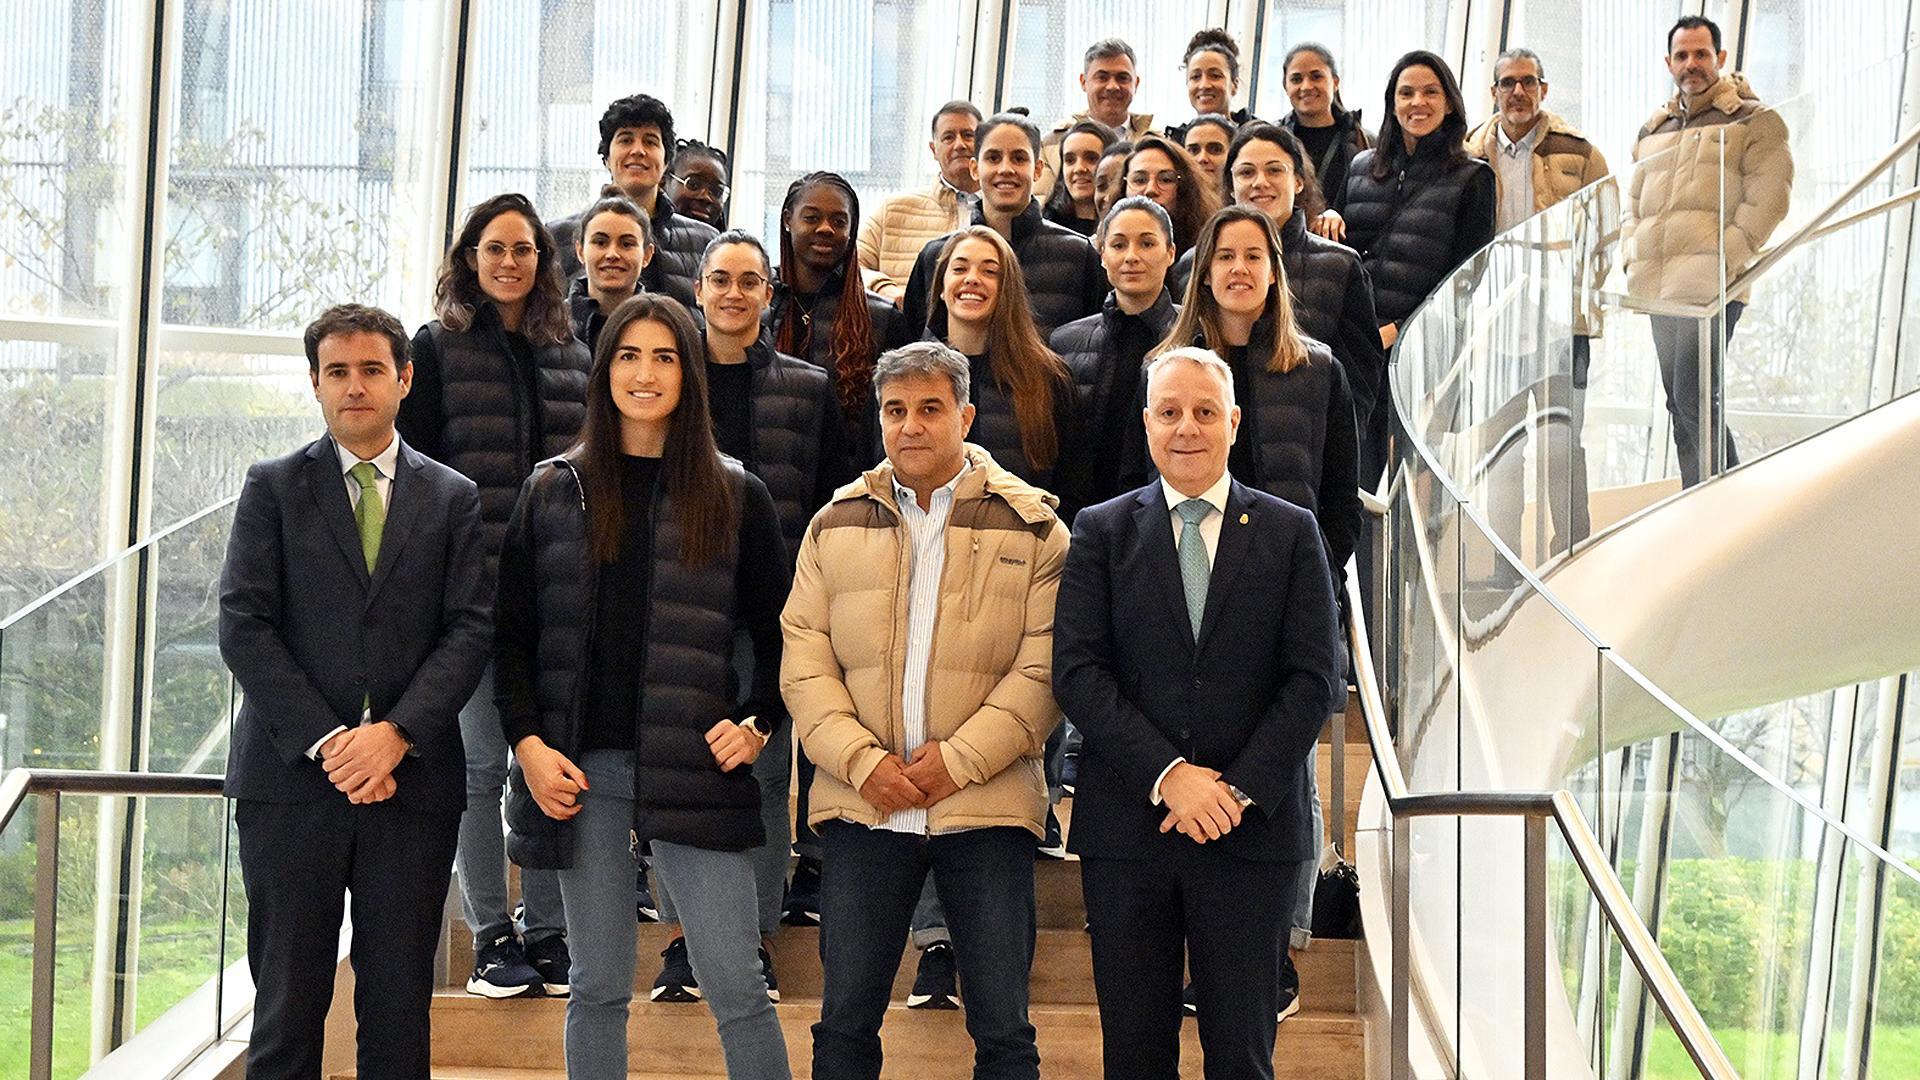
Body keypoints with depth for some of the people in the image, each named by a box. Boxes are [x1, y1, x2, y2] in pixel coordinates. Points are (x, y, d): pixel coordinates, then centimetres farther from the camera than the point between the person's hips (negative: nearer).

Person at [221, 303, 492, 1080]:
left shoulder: (453, 499, 10)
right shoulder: (273, 489, 8)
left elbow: (468, 631, 1)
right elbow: (243, 627, -1)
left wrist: (395, 734, -13)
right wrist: (326, 741, -11)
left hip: (412, 782, 1)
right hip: (291, 780, -1)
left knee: (400, 1007, 3)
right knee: (287, 999, 3)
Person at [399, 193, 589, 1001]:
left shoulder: (571, 352, 12)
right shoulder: (438, 348, 2)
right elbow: (411, 464, -1)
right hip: (469, 587, -3)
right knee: (480, 763, 3)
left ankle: (548, 932, 14)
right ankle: (492, 938, 11)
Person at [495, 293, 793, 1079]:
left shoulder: (735, 497, 5)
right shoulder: (553, 491, 8)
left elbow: (778, 636, 10)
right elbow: (511, 634, 8)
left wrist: (757, 723, -3)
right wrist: (527, 742, -3)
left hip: (694, 769, -1)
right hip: (581, 770, 2)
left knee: (737, 985, -4)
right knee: (599, 984, 9)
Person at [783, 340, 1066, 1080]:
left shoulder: (1030, 524, 3)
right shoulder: (837, 523, 11)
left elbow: (1045, 664, -4)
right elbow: (803, 658, 5)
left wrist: (960, 759, -13)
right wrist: (863, 761, -8)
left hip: (986, 805, -2)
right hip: (864, 803, 2)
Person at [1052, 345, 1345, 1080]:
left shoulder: (1291, 534, 6)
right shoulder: (1101, 532, 6)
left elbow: (1316, 679, 0)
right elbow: (1077, 672, -3)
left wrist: (1242, 789, -11)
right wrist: (1167, 775, -14)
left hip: (1251, 828, 0)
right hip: (1127, 827, 1)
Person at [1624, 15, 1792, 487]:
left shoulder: (1753, 120, 3)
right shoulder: (1653, 130, 21)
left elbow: (1767, 199, -5)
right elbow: (1634, 203, 27)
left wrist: (1725, 258, -13)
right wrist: (1632, 258, 10)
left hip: (1712, 286, -7)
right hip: (1659, 288, 7)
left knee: (1692, 399, -16)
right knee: (1680, 407, 8)